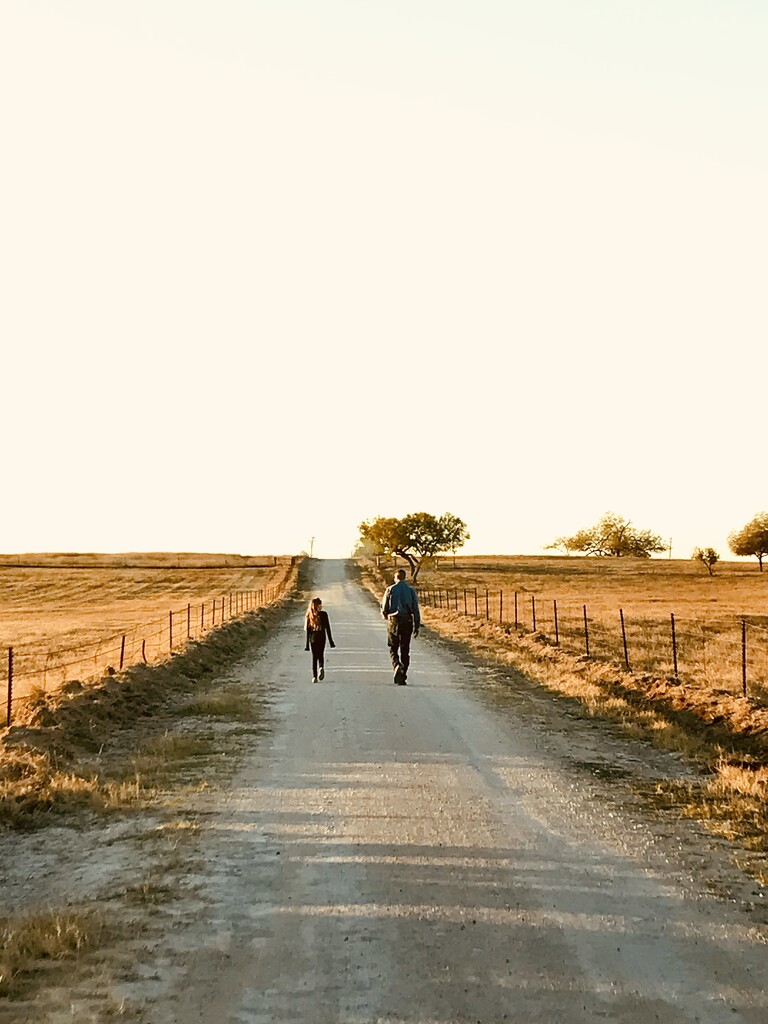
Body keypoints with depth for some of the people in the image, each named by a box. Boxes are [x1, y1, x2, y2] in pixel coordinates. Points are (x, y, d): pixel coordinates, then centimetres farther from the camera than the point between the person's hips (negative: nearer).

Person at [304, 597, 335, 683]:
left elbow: (307, 631, -1)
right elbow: (327, 628, -4)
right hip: (321, 637, -1)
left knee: (314, 656, 11)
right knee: (321, 654, 14)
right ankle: (321, 667, -17)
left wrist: (307, 644, 3)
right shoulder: (323, 614, -6)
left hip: (312, 638, 1)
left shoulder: (309, 615, -2)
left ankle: (314, 676, 2)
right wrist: (331, 641, 2)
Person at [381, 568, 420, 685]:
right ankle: (402, 676, 7)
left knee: (393, 649, 7)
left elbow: (384, 608, 0)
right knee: (405, 650, 9)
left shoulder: (390, 589, -1)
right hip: (407, 622, 2)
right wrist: (417, 626, 4)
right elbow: (416, 610, 0)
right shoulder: (411, 590, 3)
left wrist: (386, 616, 22)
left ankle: (397, 666, -21)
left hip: (394, 621, -1)